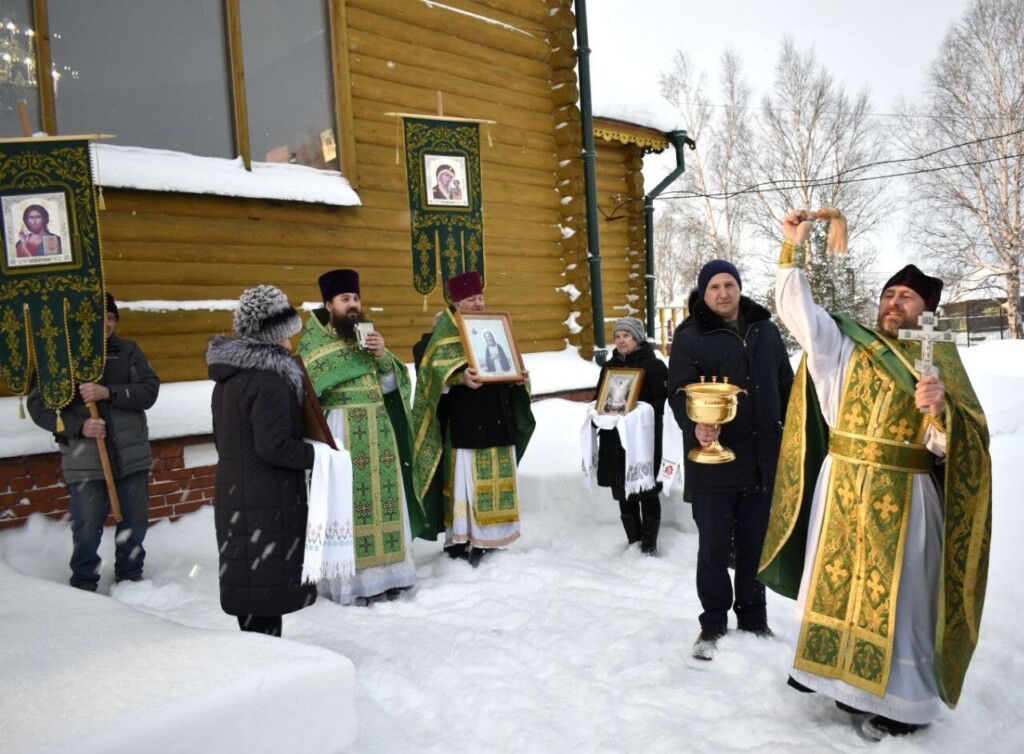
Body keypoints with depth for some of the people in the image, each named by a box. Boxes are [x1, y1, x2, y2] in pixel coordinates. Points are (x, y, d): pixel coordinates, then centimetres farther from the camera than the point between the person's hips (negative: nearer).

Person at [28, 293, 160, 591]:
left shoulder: (128, 350, 5)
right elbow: (38, 404, -2)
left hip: (132, 455, 2)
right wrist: (79, 426, -16)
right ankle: (84, 584, 24)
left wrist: (109, 393, -22)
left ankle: (130, 578, 33)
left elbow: (149, 390, -6)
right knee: (87, 529, 1)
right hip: (84, 460, -2)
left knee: (135, 522, 13)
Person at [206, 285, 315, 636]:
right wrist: (319, 455, -13)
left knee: (247, 580, 17)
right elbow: (274, 447, -23)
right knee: (268, 583, -1)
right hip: (267, 502, -9)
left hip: (233, 494, 9)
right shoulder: (269, 379, -19)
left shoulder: (228, 377, 11)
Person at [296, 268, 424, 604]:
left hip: (378, 430, 5)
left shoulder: (369, 332, 13)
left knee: (382, 496, 6)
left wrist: (383, 356, -7)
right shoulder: (313, 339, 0)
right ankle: (350, 579, 5)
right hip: (340, 431, -5)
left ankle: (384, 571, 16)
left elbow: (391, 384, 10)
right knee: (346, 503, -4)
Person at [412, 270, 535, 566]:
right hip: (464, 419, -6)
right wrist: (461, 375, -35)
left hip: (497, 417, 7)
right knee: (464, 478, -7)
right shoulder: (446, 327, -2)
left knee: (496, 478, 10)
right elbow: (439, 365, -16)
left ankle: (485, 538, 21)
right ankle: (458, 540, 0)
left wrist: (520, 377, 0)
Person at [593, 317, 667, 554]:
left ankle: (649, 544, 11)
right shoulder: (609, 367, 15)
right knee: (623, 493, 10)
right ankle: (633, 541, 22)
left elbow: (664, 401, -10)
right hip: (615, 440, 5)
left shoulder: (654, 365, -3)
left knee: (647, 493, 0)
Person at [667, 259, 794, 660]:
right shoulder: (690, 337, -4)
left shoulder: (765, 330, 11)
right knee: (714, 548, 4)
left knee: (756, 545, 15)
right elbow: (679, 392, -12)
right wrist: (694, 425, -31)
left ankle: (753, 619, 33)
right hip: (713, 461, -4)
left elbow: (785, 385, 17)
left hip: (763, 459, 4)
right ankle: (713, 623, 22)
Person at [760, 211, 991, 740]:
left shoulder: (940, 361, 1)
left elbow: (956, 441, -7)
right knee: (838, 580, 12)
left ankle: (905, 702, 22)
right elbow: (796, 309, -3)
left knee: (897, 595, 6)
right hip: (843, 488, 3)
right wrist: (793, 249, -9)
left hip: (904, 496, -2)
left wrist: (941, 409, -27)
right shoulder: (846, 344, 5)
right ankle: (851, 679, 31)